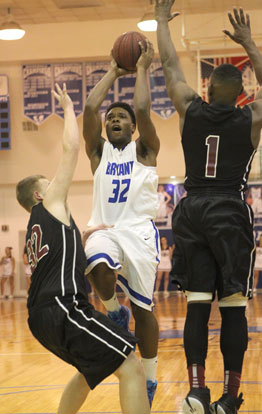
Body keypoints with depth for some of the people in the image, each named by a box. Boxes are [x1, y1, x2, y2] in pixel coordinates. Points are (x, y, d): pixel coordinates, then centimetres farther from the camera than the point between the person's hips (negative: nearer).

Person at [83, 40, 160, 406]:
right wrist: (113, 72, 13)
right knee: (98, 264, -34)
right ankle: (115, 312, -2)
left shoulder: (145, 150, 9)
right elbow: (90, 107, 3)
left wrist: (142, 68, 5)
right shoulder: (99, 150, 16)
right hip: (103, 228, 2)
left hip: (139, 230, -1)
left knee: (143, 308, -1)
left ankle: (149, 379, 15)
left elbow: (143, 109, -7)